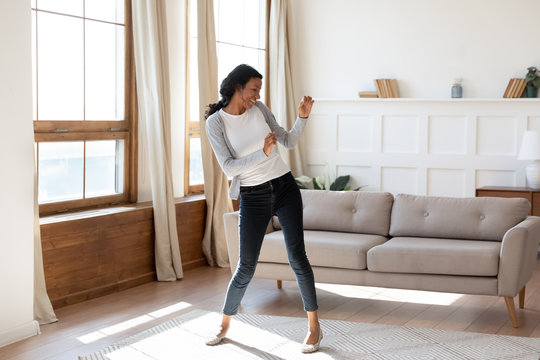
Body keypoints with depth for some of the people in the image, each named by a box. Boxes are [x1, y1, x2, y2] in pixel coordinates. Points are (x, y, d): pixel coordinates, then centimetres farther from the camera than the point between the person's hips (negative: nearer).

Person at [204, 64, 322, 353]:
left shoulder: (259, 109, 4)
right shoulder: (215, 122, -7)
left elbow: (289, 141, 10)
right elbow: (228, 167, -15)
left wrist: (303, 116, -4)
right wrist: (263, 153, -26)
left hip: (284, 188, 2)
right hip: (253, 198, -2)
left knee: (297, 257, -3)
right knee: (246, 267, 1)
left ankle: (314, 327, 8)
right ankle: (224, 324, 24)